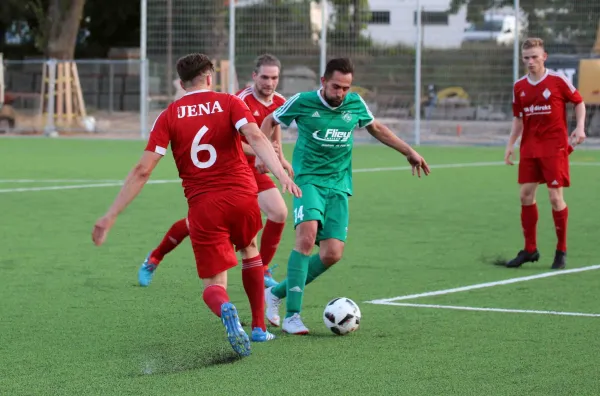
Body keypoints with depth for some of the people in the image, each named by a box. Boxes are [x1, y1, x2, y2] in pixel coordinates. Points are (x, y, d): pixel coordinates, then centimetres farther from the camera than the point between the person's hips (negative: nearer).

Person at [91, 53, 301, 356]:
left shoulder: (169, 115, 4)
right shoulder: (229, 103, 4)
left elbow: (142, 170, -3)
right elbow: (256, 138, -15)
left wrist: (110, 216, -1)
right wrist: (281, 174, -26)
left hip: (203, 206, -1)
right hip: (243, 195, 1)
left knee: (213, 285, 7)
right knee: (249, 250, 33)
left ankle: (226, 311, -30)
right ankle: (260, 327, 34)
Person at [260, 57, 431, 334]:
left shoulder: (355, 104, 3)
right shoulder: (302, 102, -7)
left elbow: (376, 128, 22)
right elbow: (270, 122, 10)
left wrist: (409, 152, 23)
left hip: (338, 186, 4)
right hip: (308, 179, -4)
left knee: (332, 254, -9)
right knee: (307, 236, -29)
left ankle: (277, 293, 12)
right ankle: (292, 315, -24)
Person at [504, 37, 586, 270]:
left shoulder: (558, 81, -7)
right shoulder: (519, 87, 7)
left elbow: (579, 102, 3)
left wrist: (580, 127, -11)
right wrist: (510, 144, 8)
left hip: (555, 146, -5)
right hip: (529, 148, 5)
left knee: (555, 196, -7)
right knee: (526, 195, 3)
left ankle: (561, 251, 5)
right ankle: (530, 249, 14)